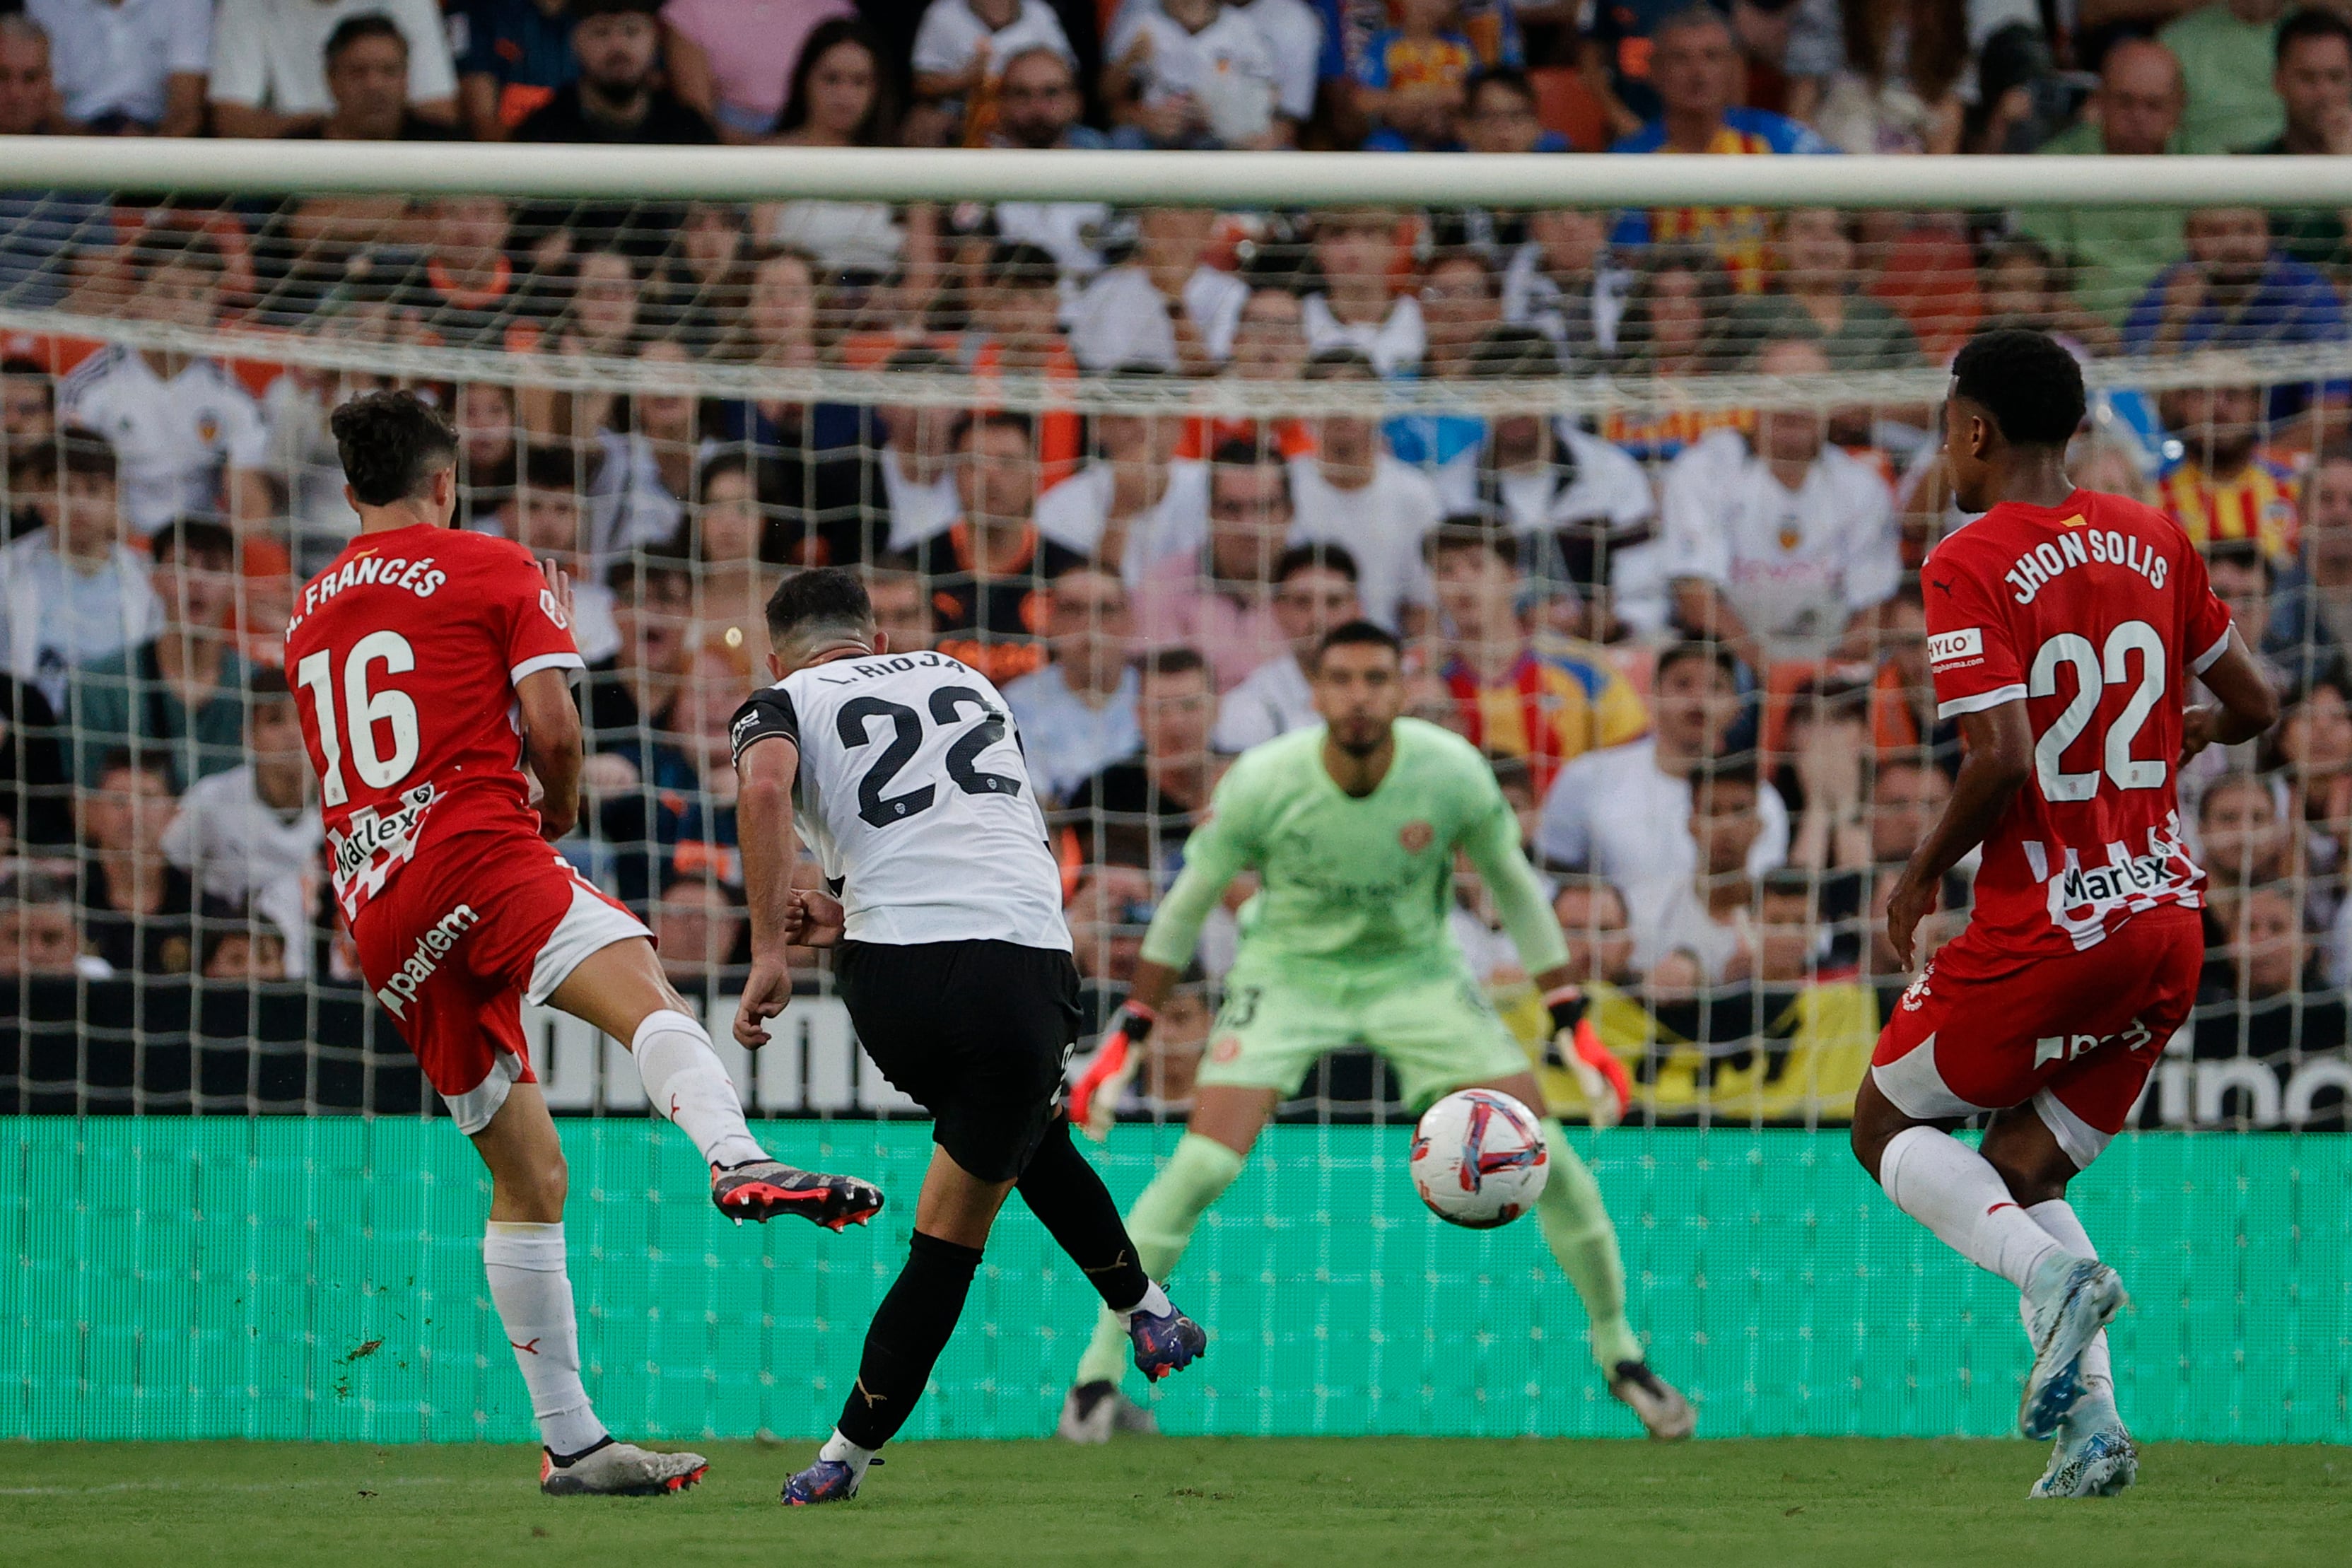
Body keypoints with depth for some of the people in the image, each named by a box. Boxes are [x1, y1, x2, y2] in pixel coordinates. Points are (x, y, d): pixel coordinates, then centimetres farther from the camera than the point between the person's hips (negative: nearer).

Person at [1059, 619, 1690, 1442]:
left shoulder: (1453, 773, -19)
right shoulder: (1262, 783, -22)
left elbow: (1515, 888, -3)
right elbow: (1187, 905, -7)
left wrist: (1572, 1024, -6)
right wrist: (1129, 1035, -7)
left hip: (1416, 969, 2)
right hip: (1288, 973, -1)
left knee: (1545, 1153, -8)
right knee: (1203, 1165, -20)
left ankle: (1618, 1351, 13)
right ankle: (1099, 1370, -7)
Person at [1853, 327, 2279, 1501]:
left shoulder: (1970, 567, -12)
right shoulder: (2153, 541, 8)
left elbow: (2003, 758, -22)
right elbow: (2252, 706, 15)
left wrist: (1920, 875, -6)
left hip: (2041, 927, -6)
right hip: (2167, 920, 6)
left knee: (1888, 1128, 14)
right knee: (2021, 1172, 18)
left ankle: (2052, 1270, -13)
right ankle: (2091, 1427, 0)